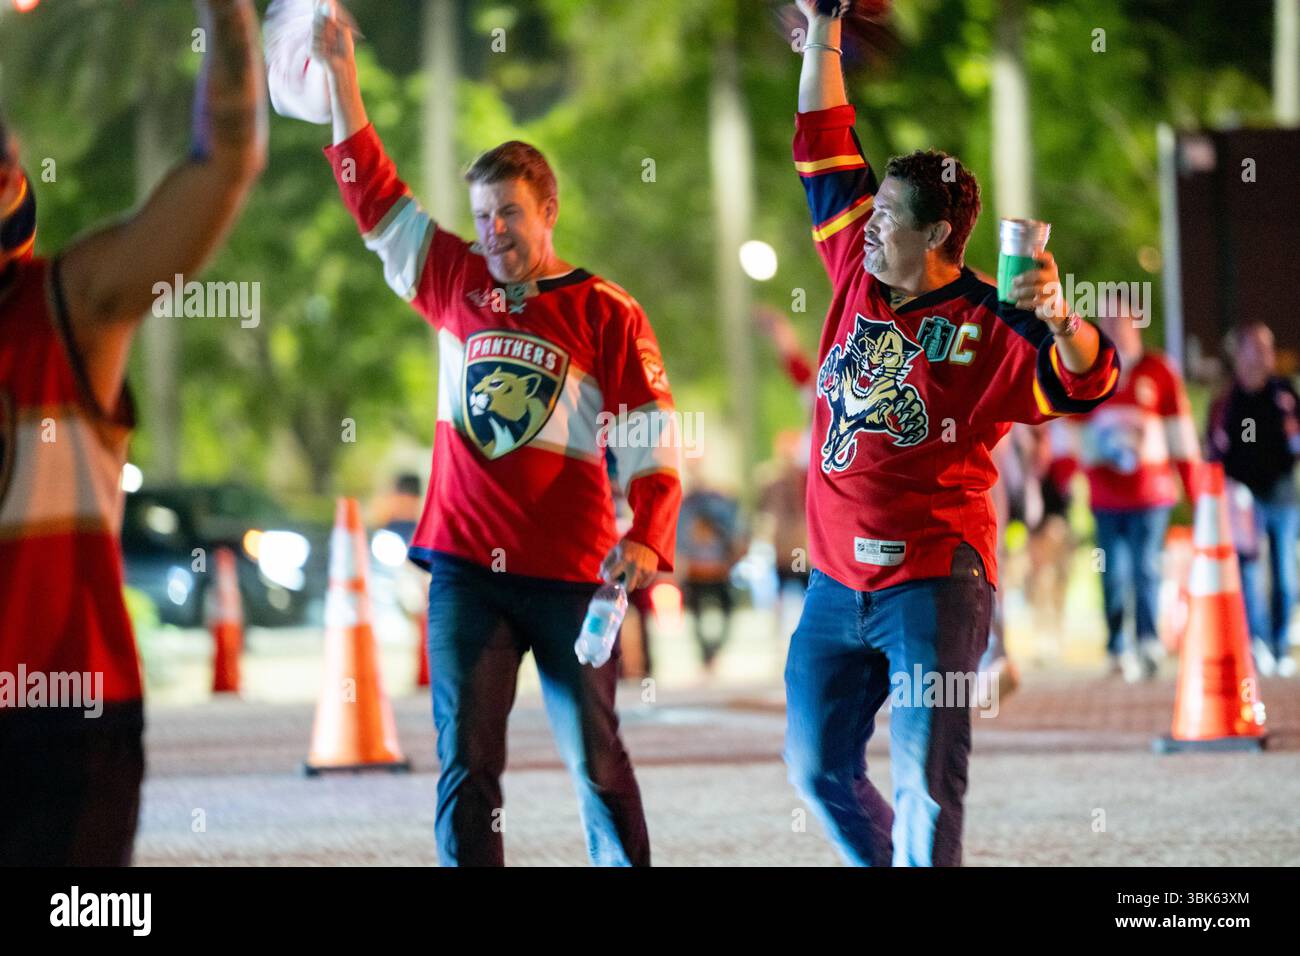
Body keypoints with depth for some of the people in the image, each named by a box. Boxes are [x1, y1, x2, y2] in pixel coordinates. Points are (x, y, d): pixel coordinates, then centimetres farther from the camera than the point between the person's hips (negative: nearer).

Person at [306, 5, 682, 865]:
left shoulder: (606, 313, -2)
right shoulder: (454, 283, 9)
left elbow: (653, 444, -6)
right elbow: (373, 193, 13)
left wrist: (646, 540, -21)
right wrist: (341, 74, 7)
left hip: (571, 571, -3)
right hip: (466, 567, 3)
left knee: (595, 759, 4)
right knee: (466, 763, -2)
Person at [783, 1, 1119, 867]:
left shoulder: (988, 326, -9)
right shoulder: (858, 275, 8)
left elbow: (1086, 381, -22)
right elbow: (825, 151, 14)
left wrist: (1061, 320, -43)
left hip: (936, 582, -7)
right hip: (837, 580, 7)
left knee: (925, 786, -9)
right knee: (818, 767, 11)